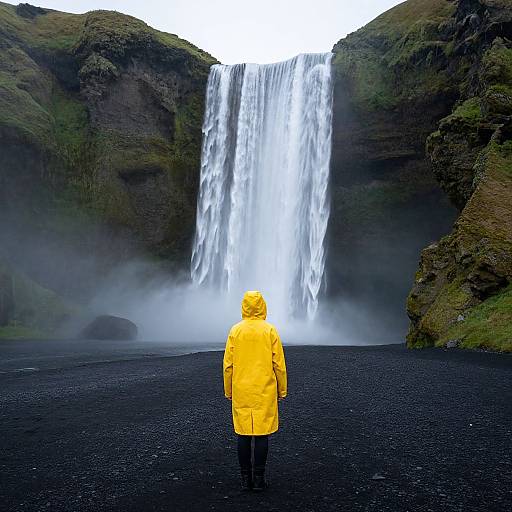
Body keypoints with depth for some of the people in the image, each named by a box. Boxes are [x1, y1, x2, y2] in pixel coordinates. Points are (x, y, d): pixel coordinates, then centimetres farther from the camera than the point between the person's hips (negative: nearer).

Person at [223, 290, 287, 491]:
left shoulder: (235, 331, -1)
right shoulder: (270, 330, -4)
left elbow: (228, 364, 2)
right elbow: (279, 364, -2)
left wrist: (228, 391, 12)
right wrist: (281, 390, 8)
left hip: (241, 391, 2)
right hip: (265, 392, -1)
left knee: (243, 434, 8)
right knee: (262, 434, 5)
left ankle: (246, 478, 14)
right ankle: (259, 478, 10)